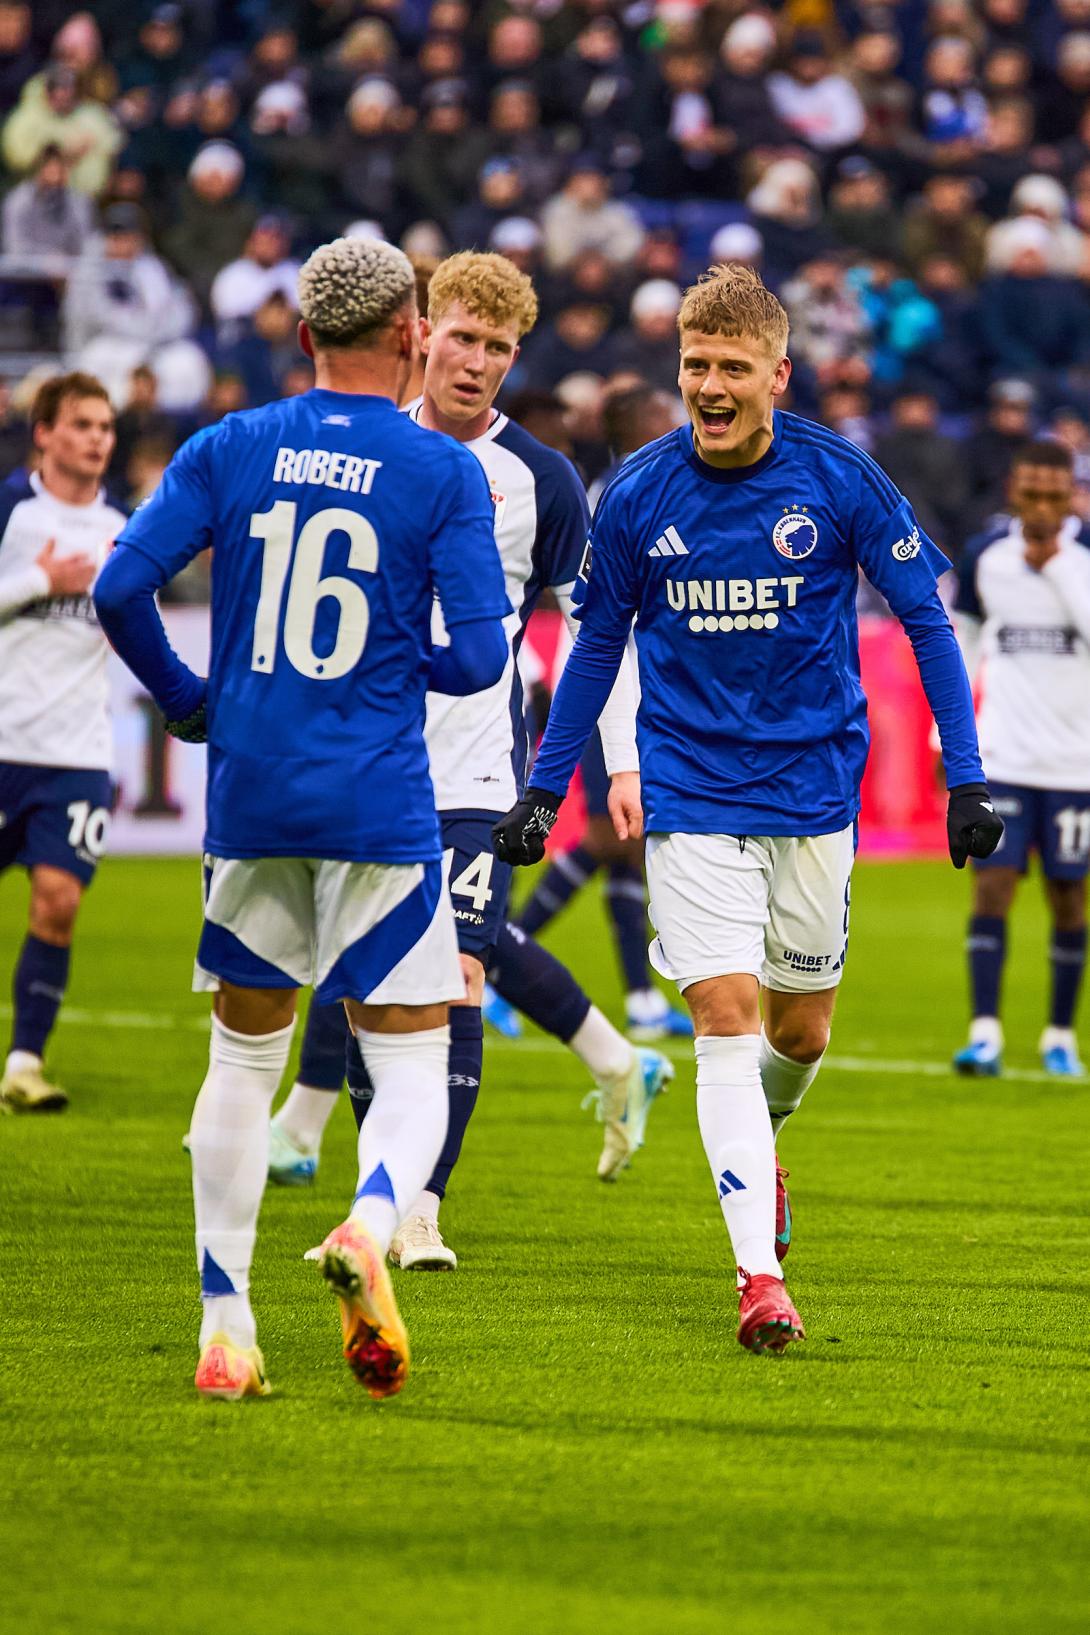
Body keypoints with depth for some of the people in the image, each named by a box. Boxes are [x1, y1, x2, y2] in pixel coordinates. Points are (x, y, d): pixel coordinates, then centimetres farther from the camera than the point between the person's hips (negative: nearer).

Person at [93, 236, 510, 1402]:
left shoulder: (228, 451, 3)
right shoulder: (443, 474, -4)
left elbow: (120, 588, -3)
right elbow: (477, 656, -9)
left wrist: (184, 699, 14)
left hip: (250, 799, 3)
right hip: (379, 811, -3)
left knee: (243, 1057, 15)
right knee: (412, 1071, 3)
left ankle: (224, 1332, 13)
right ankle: (370, 1227, -29)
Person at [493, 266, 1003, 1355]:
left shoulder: (839, 481, -8)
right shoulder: (637, 496, -4)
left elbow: (925, 620, 1)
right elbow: (597, 643, 9)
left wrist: (965, 778, -3)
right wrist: (545, 787, 9)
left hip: (814, 789, 1)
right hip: (691, 794, -1)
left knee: (800, 1031, 11)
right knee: (726, 1019, -12)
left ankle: (758, 1145, 45)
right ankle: (760, 1277, -15)